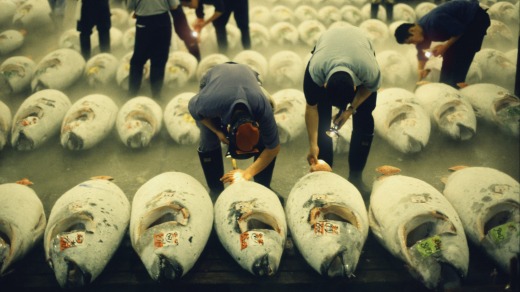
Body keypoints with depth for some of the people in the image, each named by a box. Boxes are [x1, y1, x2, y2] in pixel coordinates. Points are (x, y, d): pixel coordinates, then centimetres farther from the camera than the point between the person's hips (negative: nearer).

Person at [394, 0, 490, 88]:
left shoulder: (435, 21, -35)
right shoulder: (422, 29, -5)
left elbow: (460, 29, -27)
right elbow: (422, 52, 7)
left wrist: (445, 45, -23)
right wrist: (421, 69, -7)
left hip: (476, 18, -9)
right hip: (465, 22, 9)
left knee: (460, 55, -14)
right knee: (449, 55, 6)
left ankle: (454, 86, -8)